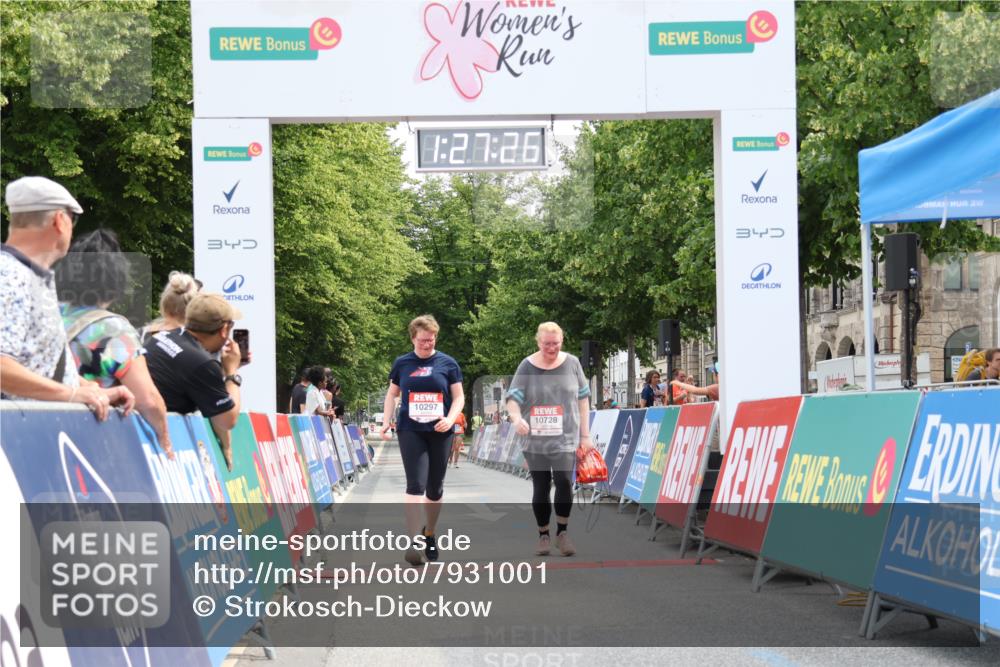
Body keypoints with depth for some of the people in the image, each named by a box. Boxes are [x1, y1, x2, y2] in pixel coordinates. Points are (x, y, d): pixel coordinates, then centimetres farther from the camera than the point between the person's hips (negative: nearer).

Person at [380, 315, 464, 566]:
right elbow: (392, 394, 14)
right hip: (410, 431, -1)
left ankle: (429, 534, 32)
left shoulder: (447, 363, 2)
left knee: (435, 488, 11)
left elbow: (459, 397, 4)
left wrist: (450, 419, -14)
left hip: (439, 433, 1)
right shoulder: (402, 363, 5)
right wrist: (386, 422, 2)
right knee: (415, 485, -14)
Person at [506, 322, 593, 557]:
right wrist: (516, 418, -28)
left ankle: (562, 533, -1)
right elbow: (513, 397, -5)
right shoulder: (527, 367, -1)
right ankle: (543, 536, 19)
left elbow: (582, 399, 9)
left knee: (564, 481, -17)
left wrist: (585, 435, 7)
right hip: (535, 439, 0)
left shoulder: (572, 363, 4)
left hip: (565, 438, 0)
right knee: (540, 488, 5)